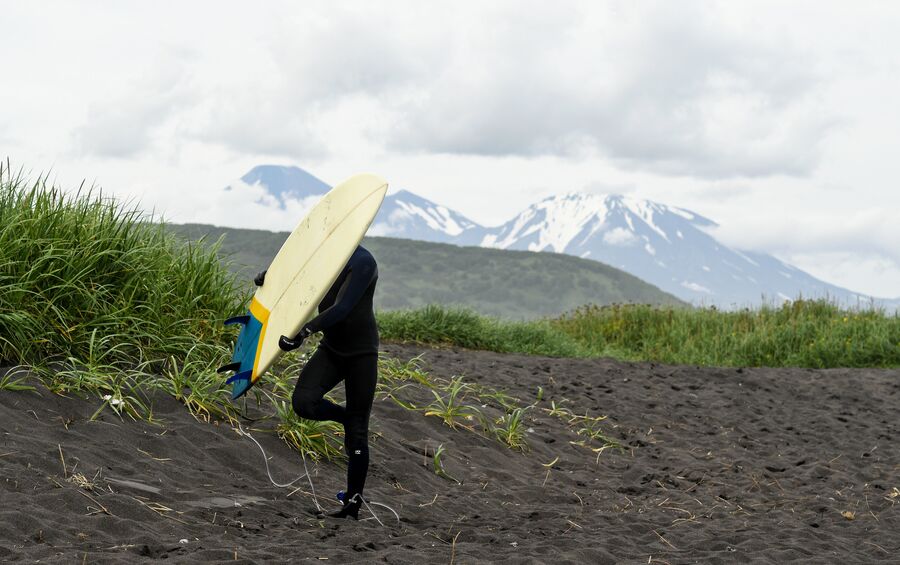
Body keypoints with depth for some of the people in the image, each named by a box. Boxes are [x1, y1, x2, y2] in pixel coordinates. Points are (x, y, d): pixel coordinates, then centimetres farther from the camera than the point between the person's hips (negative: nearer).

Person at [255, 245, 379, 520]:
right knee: (303, 402, -20)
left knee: (357, 432, -2)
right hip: (331, 348, 6)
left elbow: (341, 309, -30)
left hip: (361, 352, -6)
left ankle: (353, 504, 8)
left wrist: (305, 331, -42)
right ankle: (348, 417, 11)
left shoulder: (363, 262, -21)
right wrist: (268, 276, -1)